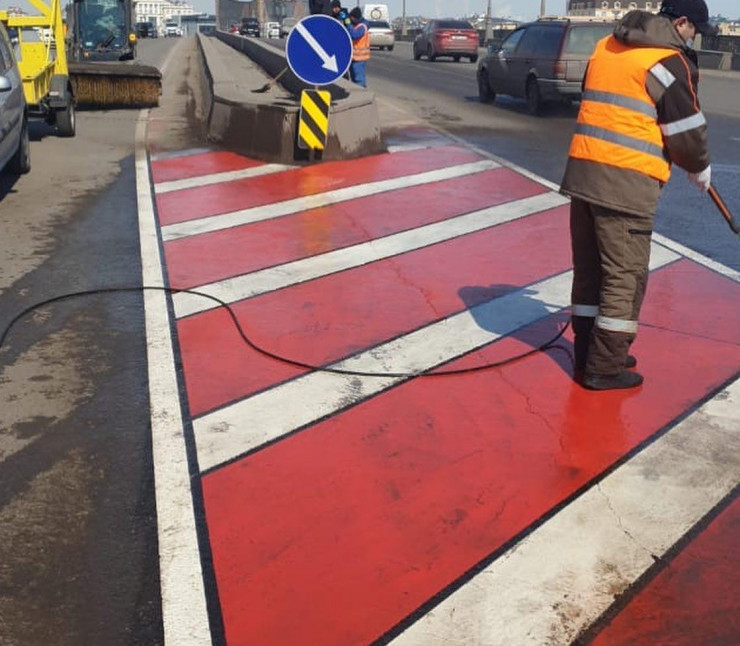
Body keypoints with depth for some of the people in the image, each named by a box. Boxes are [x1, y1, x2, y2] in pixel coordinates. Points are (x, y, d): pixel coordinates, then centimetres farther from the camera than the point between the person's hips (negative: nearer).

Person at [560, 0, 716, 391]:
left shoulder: (606, 47, 16)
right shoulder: (670, 61, -6)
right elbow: (686, 131, -4)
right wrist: (699, 169, 15)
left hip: (583, 168, 7)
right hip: (626, 181, -7)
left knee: (589, 268, 14)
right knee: (625, 275, 2)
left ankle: (588, 353, 25)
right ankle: (604, 368, 7)